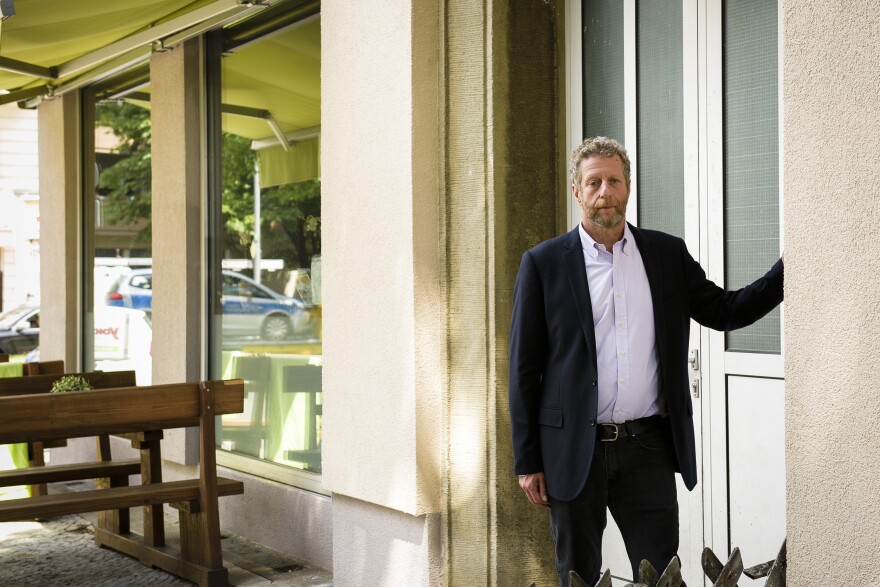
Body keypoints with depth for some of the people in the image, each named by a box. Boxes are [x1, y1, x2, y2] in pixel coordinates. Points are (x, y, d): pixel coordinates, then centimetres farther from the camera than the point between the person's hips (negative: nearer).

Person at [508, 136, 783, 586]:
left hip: (647, 447, 2)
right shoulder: (543, 263, -1)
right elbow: (524, 370, -1)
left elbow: (725, 311, 12)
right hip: (574, 450, -1)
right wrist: (527, 462, -4)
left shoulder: (668, 254, 7)